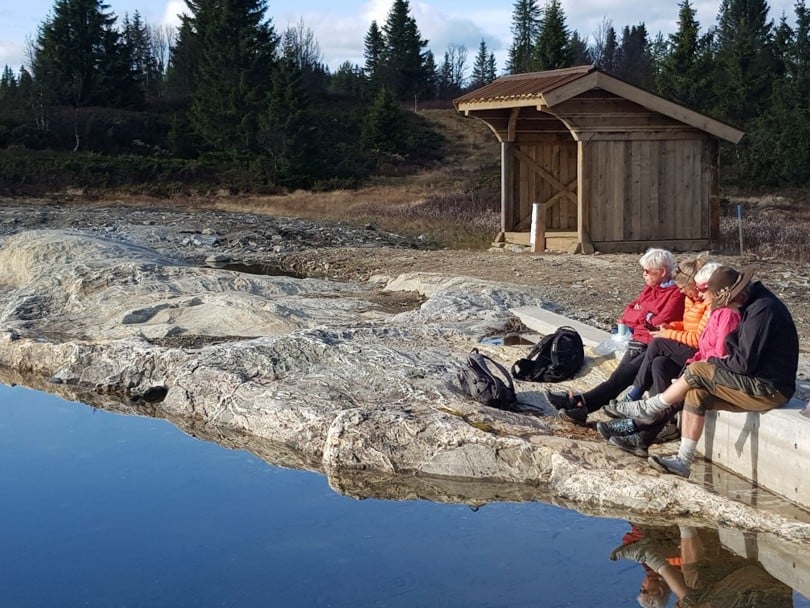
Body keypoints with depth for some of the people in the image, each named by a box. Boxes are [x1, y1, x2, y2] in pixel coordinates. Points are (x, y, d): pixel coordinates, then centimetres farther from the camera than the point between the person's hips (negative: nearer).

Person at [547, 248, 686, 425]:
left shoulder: (676, 294, -4)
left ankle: (581, 403, -29)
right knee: (618, 376, -14)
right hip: (639, 342, 7)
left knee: (622, 376, -22)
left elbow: (659, 324, -13)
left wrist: (640, 316, 3)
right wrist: (646, 316, 1)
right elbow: (627, 314, 18)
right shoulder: (649, 289, 23)